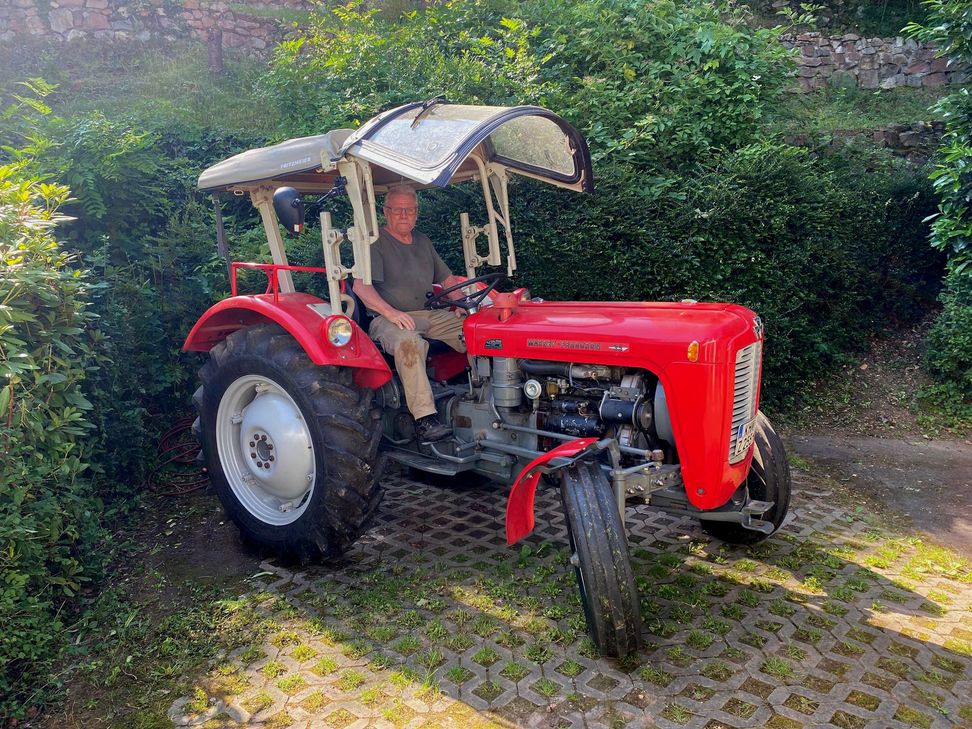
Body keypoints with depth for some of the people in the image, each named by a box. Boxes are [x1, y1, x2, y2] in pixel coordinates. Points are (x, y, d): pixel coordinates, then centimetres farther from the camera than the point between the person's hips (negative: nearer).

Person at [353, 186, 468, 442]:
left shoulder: (423, 242, 22)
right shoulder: (375, 242, 0)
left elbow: (446, 279, 27)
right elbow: (361, 286, -13)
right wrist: (390, 311, -27)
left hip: (430, 314, 7)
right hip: (388, 318, -6)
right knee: (409, 342, -40)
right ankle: (424, 419, -40)